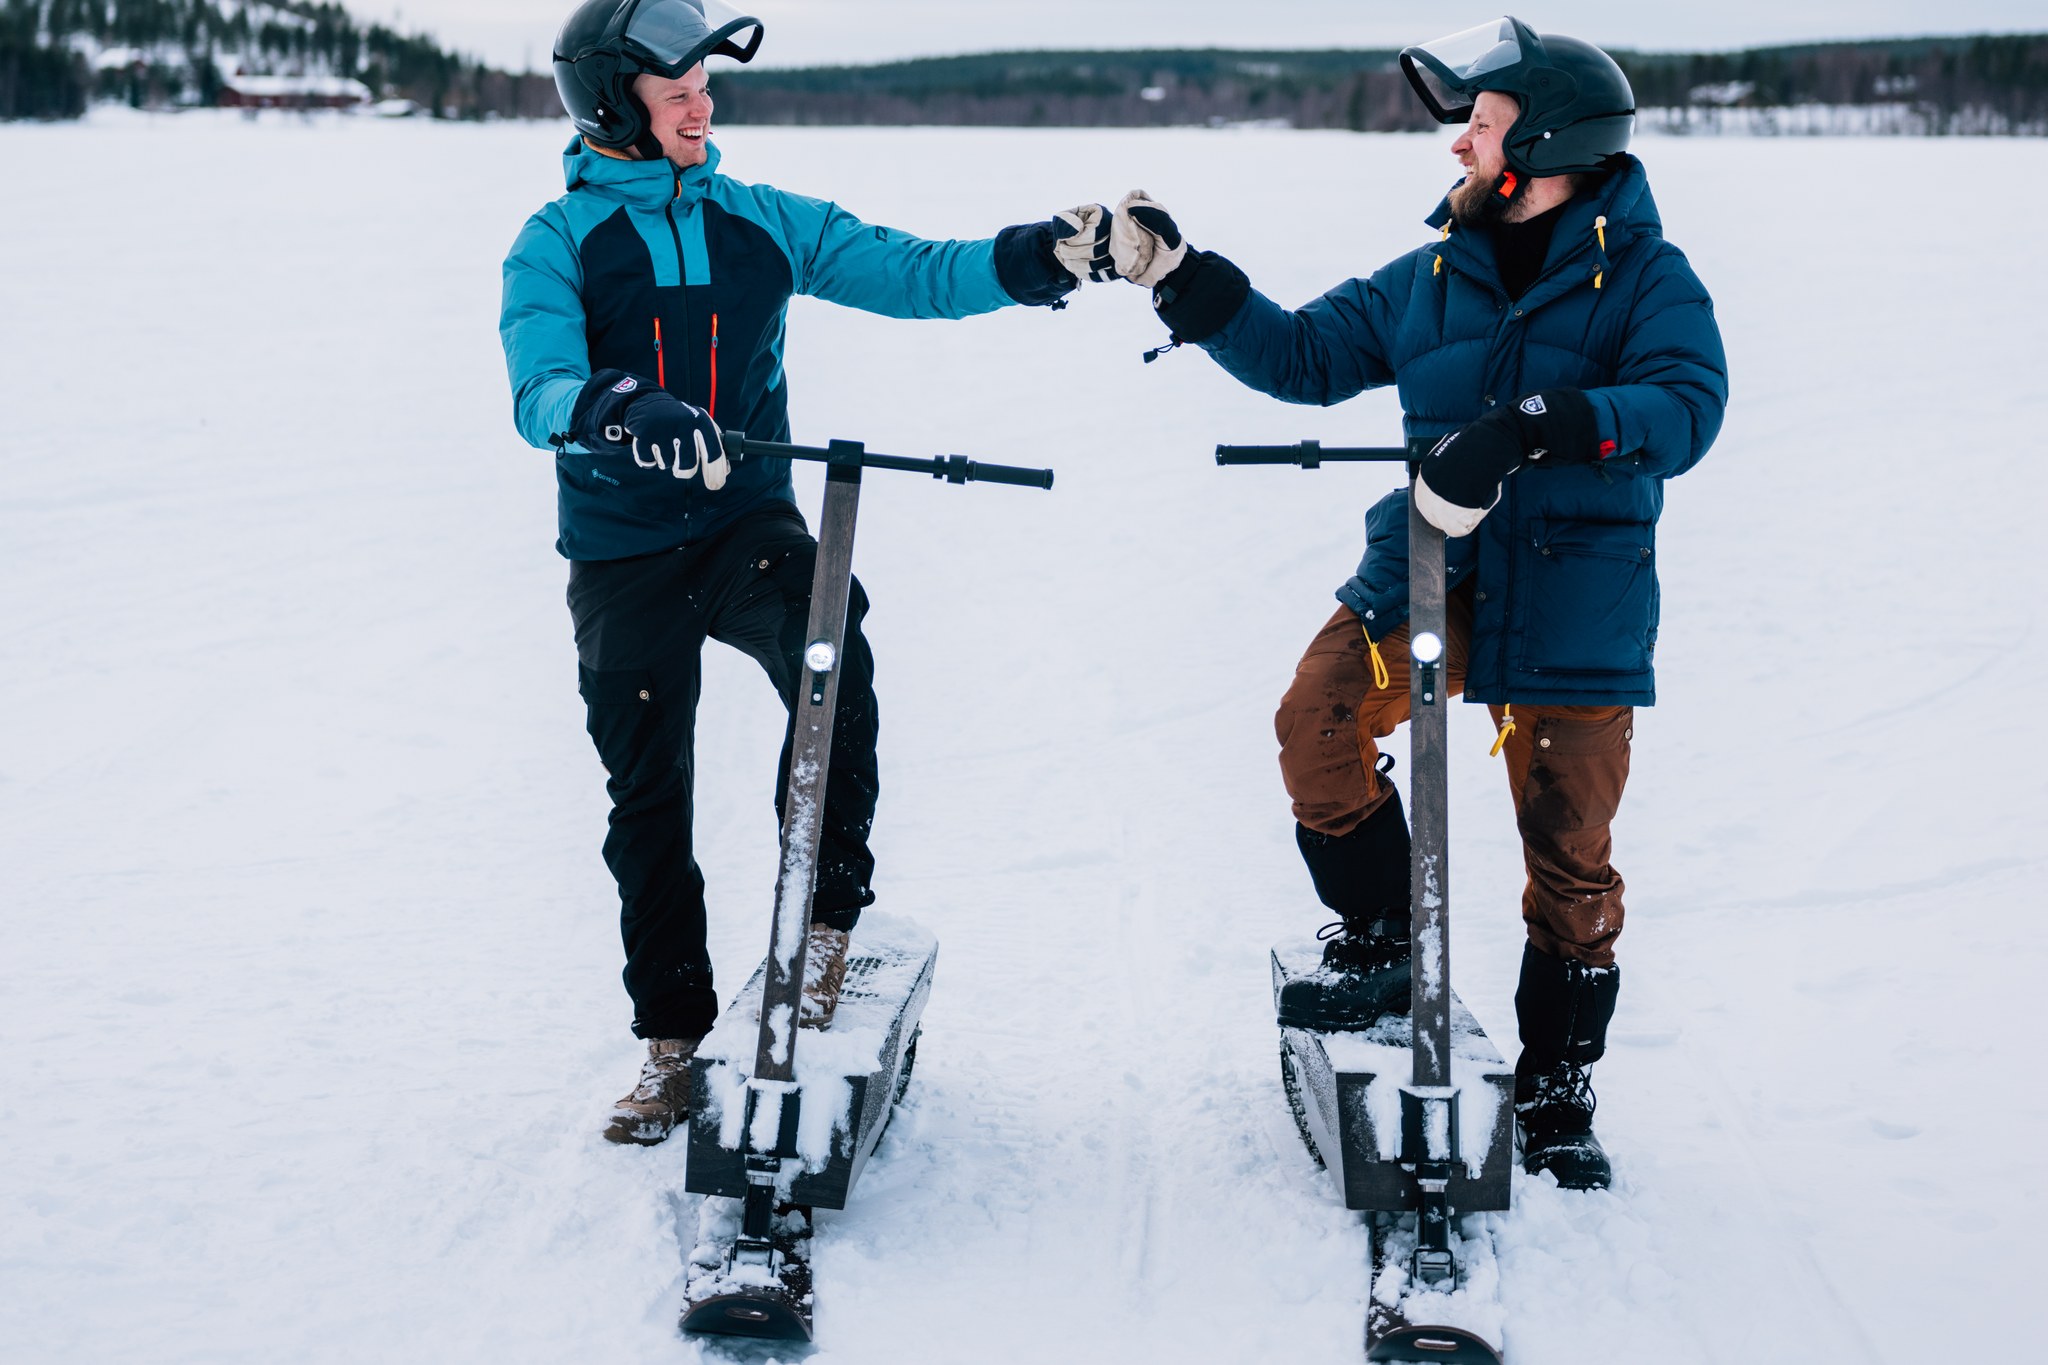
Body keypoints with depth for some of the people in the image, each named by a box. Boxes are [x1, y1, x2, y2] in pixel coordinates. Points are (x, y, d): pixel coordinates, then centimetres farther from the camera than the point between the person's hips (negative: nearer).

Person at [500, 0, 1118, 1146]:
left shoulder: (763, 223, 6)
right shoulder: (557, 244, -3)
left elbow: (907, 272, -1)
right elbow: (541, 392, -19)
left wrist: (1041, 259, -17)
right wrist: (622, 414, -41)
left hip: (748, 524, 1)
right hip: (623, 552, -1)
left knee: (832, 661, -30)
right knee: (649, 799, 6)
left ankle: (825, 915, -14)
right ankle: (675, 1039, 21)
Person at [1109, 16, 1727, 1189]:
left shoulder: (1647, 278, -4)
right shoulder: (1433, 279, 12)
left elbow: (1686, 407, -20)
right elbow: (1304, 354, 13)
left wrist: (1527, 428, -33)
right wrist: (1182, 279, 4)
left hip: (1576, 613, -3)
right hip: (1423, 574, 3)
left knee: (1570, 860, 4)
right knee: (1320, 720, -22)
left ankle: (1558, 1096, 21)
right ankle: (1380, 943, -1)